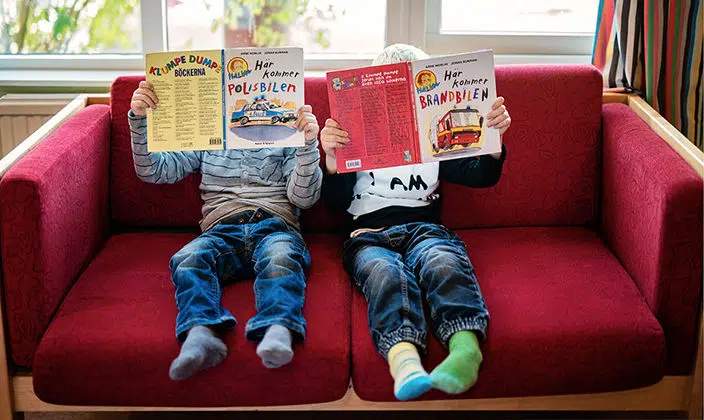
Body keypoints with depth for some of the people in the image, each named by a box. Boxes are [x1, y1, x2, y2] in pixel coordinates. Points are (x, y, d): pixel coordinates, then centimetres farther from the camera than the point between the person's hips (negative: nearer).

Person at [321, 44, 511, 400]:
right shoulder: (357, 139, 24)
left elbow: (481, 176, 20)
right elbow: (338, 202, 12)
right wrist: (331, 158, -7)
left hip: (424, 228, 1)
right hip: (370, 235, -1)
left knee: (442, 262, -37)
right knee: (387, 274, -38)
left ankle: (466, 349, -61)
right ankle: (404, 360, -64)